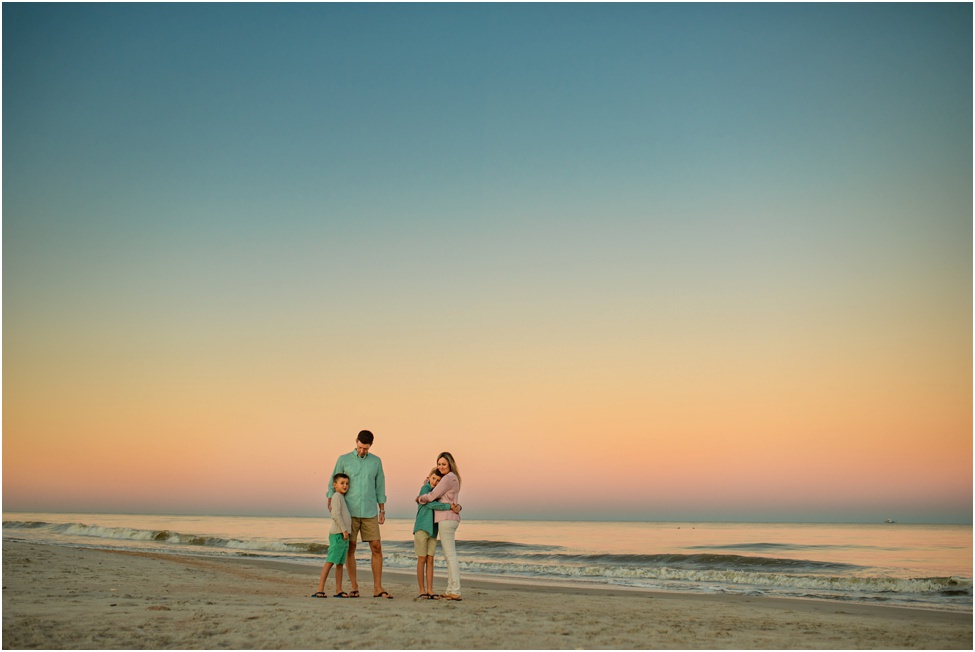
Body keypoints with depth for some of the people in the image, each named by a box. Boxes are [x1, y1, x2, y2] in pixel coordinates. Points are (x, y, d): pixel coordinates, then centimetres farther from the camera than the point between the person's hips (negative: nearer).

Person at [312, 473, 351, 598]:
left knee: (340, 563, 9)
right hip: (337, 534, -9)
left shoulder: (342, 498, 20)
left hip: (344, 536, 9)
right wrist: (344, 529, -19)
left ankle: (338, 590, 11)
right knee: (330, 561, -11)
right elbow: (336, 514, -19)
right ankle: (320, 590, -13)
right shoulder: (337, 496, -8)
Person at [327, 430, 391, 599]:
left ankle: (377, 588, 3)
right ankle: (354, 587, 9)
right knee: (350, 548, 0)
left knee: (376, 548, -2)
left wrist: (382, 511, 8)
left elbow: (380, 486, 11)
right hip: (349, 512, -2)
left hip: (369, 513, 2)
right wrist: (330, 503, -12)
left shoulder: (376, 461, 7)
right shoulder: (343, 460, 0)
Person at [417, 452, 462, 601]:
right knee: (449, 556, 9)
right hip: (449, 520, 10)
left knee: (450, 555, -10)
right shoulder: (453, 478, 19)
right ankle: (450, 590, 11)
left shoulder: (448, 478, -13)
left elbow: (431, 496, -13)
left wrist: (419, 499, 8)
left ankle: (455, 592, -11)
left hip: (447, 519, -10)